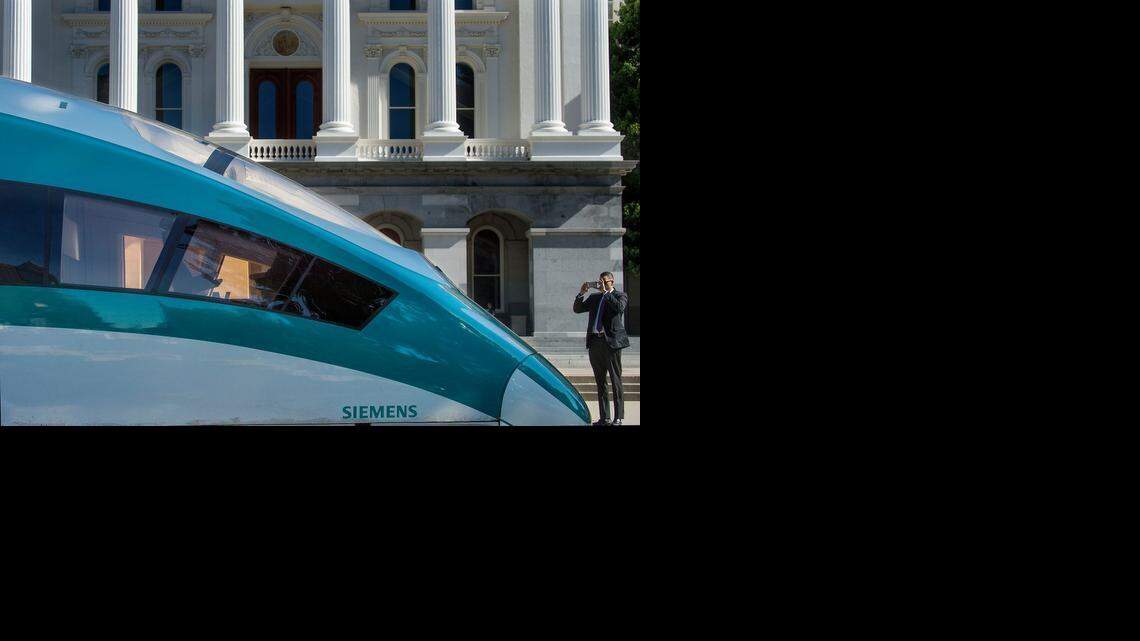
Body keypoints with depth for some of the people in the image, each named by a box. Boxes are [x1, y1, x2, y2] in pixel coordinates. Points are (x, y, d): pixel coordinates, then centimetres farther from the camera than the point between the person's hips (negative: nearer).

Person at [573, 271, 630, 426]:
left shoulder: (620, 296, 3)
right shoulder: (595, 297, 17)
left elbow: (619, 307, -18)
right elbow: (577, 309, 14)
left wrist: (605, 292, -14)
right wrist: (582, 293, 0)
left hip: (611, 342, -6)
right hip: (595, 342, 6)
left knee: (616, 380, -3)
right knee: (600, 382, 9)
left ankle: (618, 417, 1)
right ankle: (604, 418, 14)